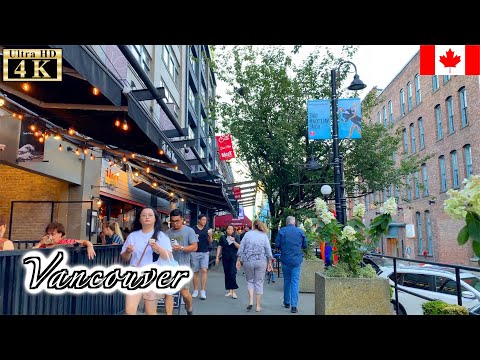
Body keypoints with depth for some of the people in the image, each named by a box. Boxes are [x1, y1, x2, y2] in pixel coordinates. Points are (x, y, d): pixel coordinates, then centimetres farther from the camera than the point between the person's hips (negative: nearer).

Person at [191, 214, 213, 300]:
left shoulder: (208, 229, 4)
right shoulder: (193, 229, -1)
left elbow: (210, 243, 6)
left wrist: (210, 236, -14)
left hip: (205, 252, 1)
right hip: (195, 252, 0)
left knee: (204, 270, -11)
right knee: (195, 272, 6)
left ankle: (203, 291, -10)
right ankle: (195, 290, 17)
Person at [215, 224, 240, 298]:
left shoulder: (236, 237, 3)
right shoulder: (223, 237, 8)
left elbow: (239, 247, -4)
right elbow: (219, 247, 8)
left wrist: (234, 241, -19)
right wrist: (217, 257, 4)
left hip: (233, 257, -3)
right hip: (225, 257, 3)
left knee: (232, 273, -12)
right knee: (227, 274, 6)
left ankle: (233, 291, -7)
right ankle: (229, 291, 16)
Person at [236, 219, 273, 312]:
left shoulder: (247, 234, 6)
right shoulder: (264, 236, 6)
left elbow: (241, 248, 3)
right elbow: (268, 251, 3)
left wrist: (238, 260, 8)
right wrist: (269, 263, 7)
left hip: (248, 261, 0)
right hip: (261, 261, 0)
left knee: (250, 281, 17)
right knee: (259, 283, 7)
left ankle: (250, 302, 3)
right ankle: (258, 306, 11)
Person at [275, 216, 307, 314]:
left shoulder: (281, 231, -4)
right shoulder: (301, 231, -2)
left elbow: (277, 245, -5)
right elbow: (305, 245, 6)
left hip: (285, 260, 1)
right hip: (297, 260, -1)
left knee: (286, 280, 16)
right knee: (295, 282, 1)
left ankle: (287, 302, 26)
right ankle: (294, 305, -5)